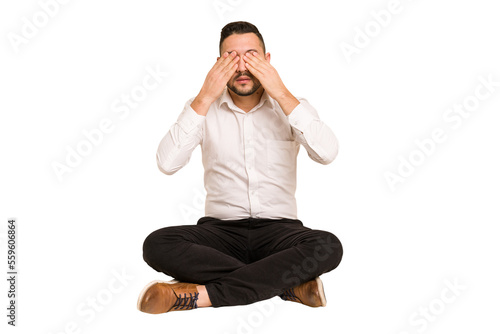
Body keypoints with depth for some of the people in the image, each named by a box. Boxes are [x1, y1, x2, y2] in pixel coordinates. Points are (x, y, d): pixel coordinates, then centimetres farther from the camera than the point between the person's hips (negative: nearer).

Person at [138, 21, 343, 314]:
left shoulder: (290, 106, 2)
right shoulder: (203, 107, 3)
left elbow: (327, 153, -17)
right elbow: (167, 164, -13)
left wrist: (281, 94, -17)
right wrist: (205, 97, -14)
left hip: (278, 228, -1)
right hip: (220, 228, 1)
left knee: (328, 247, -32)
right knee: (156, 245, -28)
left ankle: (200, 294, -29)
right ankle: (288, 283, -23)